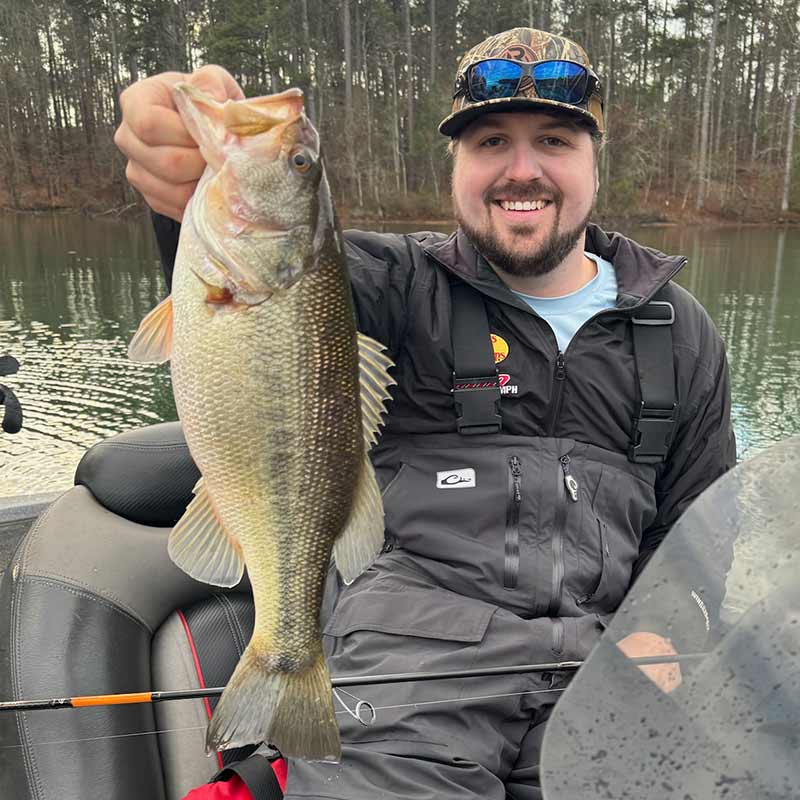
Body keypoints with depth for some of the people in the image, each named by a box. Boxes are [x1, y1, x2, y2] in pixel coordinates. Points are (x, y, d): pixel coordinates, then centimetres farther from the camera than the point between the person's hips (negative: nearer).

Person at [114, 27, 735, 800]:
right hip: (414, 632, -2)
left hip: (601, 650, 4)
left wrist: (663, 634, -1)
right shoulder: (408, 283, 5)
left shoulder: (680, 331, 13)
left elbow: (700, 523, 18)